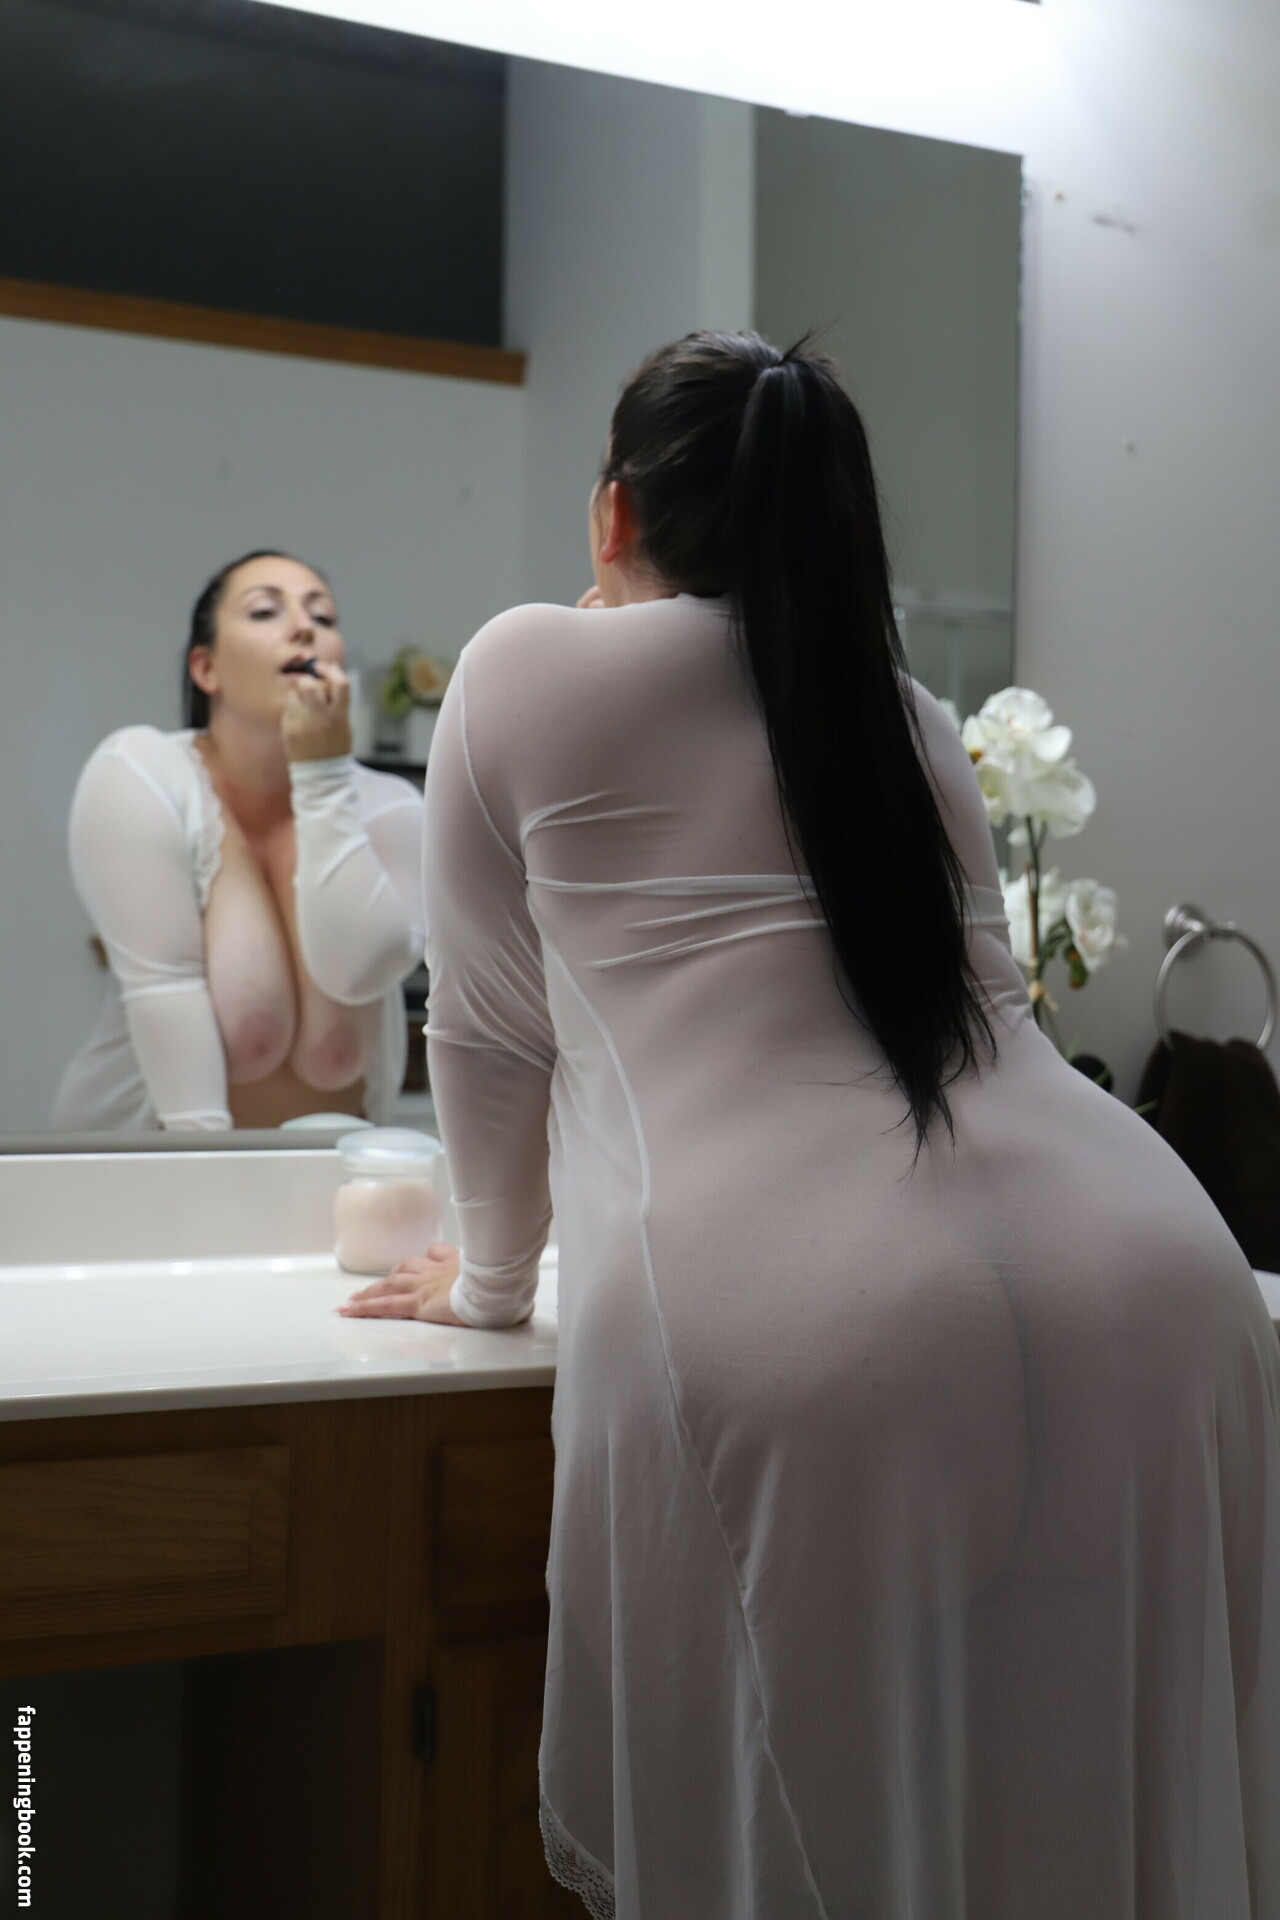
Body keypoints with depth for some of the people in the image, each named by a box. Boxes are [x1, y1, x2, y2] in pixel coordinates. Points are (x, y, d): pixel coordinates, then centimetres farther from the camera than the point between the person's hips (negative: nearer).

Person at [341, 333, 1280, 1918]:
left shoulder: (525, 672, 13)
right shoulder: (916, 721, 27)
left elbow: (492, 1036, 19)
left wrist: (492, 1279, 36)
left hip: (786, 1334, -5)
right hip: (1151, 1289, 5)